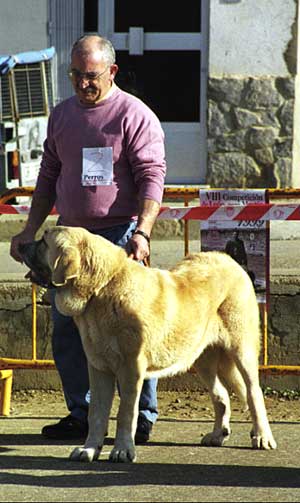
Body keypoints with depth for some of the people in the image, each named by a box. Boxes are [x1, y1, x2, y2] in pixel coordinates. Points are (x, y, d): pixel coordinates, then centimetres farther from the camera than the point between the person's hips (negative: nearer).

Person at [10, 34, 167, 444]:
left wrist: (142, 232, -22)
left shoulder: (135, 115, -5)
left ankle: (142, 419, 0)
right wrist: (31, 229, 16)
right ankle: (82, 414, 15)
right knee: (66, 330, 6)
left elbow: (151, 178, -11)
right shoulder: (61, 115, 15)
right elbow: (49, 176, 21)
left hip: (118, 234, -7)